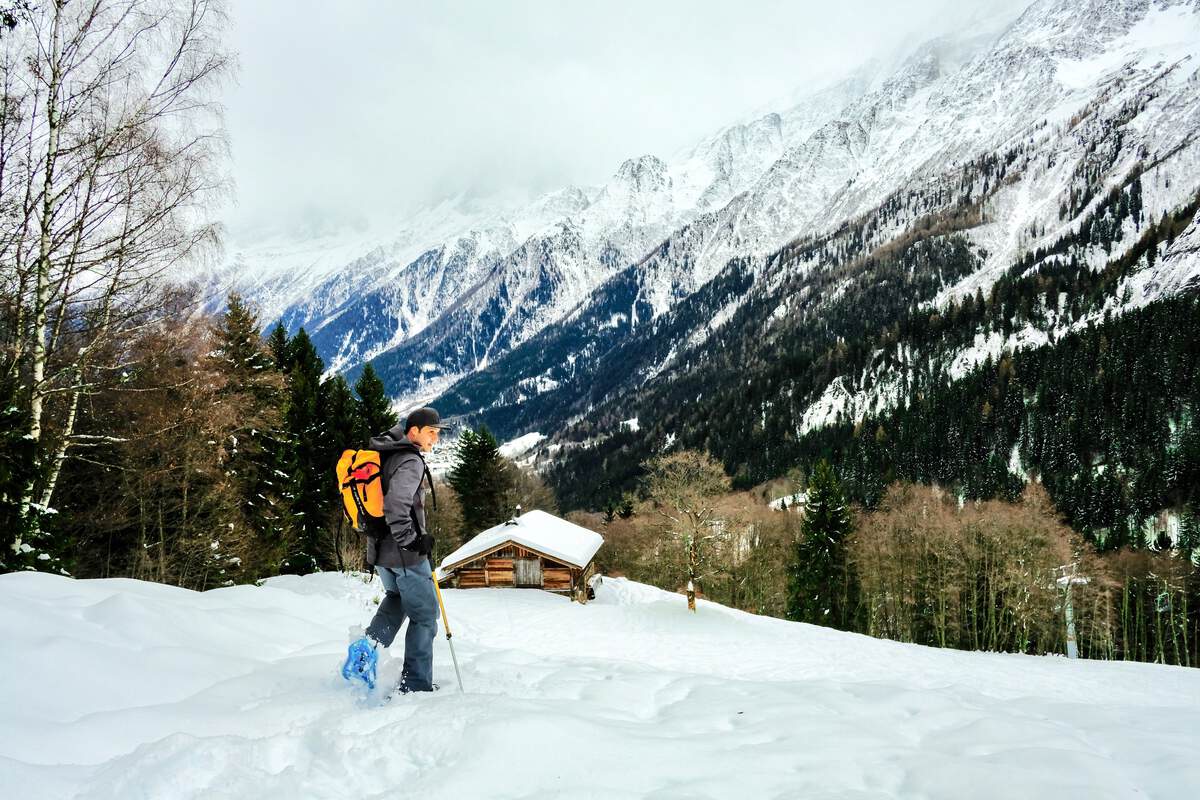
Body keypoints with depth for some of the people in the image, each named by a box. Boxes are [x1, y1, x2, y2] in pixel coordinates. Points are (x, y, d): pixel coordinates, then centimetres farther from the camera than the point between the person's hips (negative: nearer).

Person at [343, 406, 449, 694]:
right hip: (404, 552, -8)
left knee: (396, 596, 30)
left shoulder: (382, 453, 9)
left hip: (379, 550, 8)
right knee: (424, 613, 5)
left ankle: (369, 642, 6)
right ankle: (415, 684, 7)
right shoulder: (411, 462, -19)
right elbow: (396, 504, -32)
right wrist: (411, 540, -21)